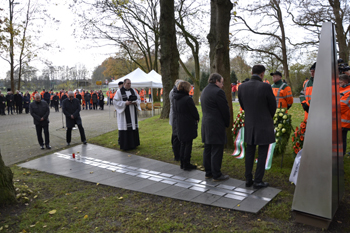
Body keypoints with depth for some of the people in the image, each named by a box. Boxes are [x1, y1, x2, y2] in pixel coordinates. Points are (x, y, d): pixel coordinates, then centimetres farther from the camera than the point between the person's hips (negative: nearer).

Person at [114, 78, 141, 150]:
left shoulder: (133, 91, 9)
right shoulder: (119, 91, -5)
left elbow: (139, 99, 13)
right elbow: (115, 101, -9)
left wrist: (136, 102, -10)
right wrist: (125, 103, -20)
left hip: (132, 113, 5)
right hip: (124, 112, -5)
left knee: (133, 127, 6)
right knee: (125, 128, -7)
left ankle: (133, 143, 16)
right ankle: (124, 144, 2)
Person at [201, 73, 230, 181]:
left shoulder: (204, 91, 14)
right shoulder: (218, 91, -14)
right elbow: (225, 110, -12)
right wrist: (227, 123, 4)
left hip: (206, 124, 9)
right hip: (216, 126, -9)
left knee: (207, 150, 14)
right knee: (217, 151, -2)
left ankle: (208, 173, 23)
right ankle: (216, 175, 6)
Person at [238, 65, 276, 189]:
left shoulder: (242, 87, -4)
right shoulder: (265, 87, -17)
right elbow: (273, 105, -4)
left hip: (249, 125, 4)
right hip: (264, 125, -4)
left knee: (249, 152, 14)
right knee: (262, 153, 6)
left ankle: (248, 179, 20)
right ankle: (258, 181, 12)